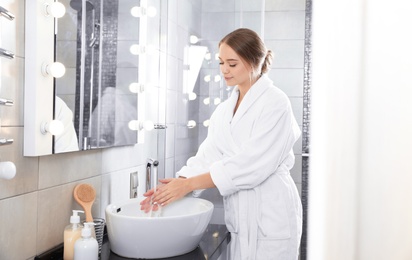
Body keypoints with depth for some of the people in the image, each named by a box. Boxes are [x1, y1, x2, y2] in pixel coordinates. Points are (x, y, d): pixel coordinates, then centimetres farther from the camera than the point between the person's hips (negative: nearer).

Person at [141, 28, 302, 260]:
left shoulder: (275, 103, -11)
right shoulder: (224, 110, 11)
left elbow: (252, 163, -21)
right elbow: (207, 157, 2)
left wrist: (189, 184, -22)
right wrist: (175, 185, -15)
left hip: (271, 216, -6)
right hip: (240, 217, 6)